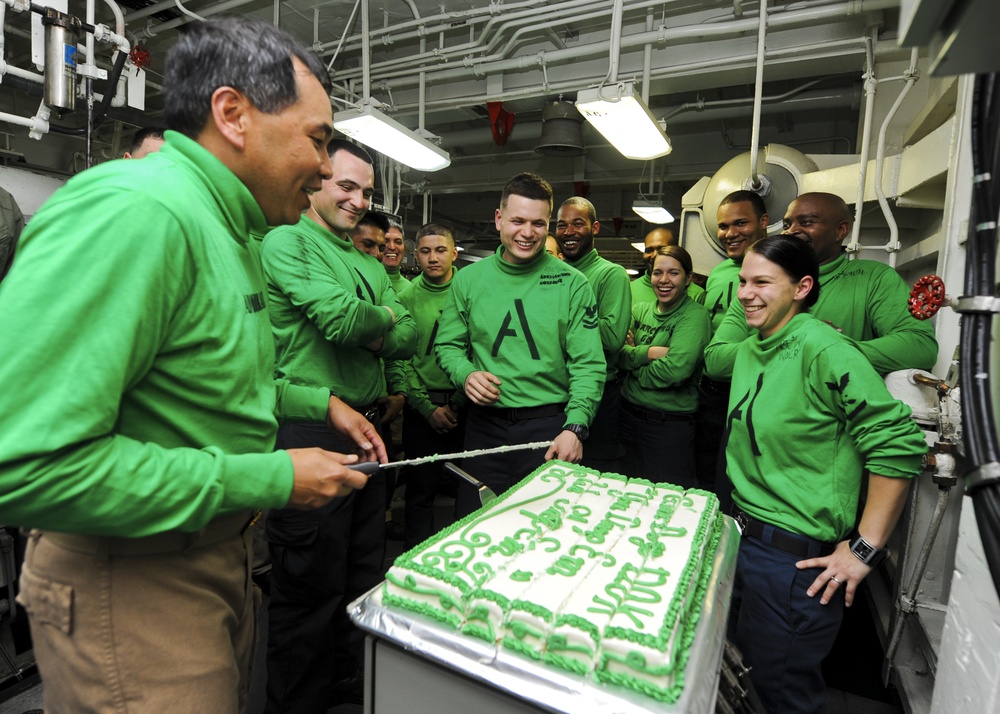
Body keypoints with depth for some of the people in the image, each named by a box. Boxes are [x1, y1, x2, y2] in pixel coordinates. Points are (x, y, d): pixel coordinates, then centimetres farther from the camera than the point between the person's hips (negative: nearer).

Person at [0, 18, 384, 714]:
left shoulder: (233, 233, 8)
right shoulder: (134, 209, -25)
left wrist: (320, 403, 11)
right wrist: (269, 479, -26)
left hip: (221, 549, 9)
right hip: (130, 579, -9)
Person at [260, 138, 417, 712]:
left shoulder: (371, 264, 18)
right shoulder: (287, 241, -7)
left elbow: (409, 338, 10)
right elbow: (341, 318, -21)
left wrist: (371, 334, -10)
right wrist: (386, 314, -2)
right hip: (311, 430, -8)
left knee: (364, 573, 20)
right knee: (311, 585, 6)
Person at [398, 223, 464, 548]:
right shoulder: (406, 296, 3)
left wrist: (458, 402, -9)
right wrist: (428, 407, -8)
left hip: (466, 404, 0)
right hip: (422, 407, 0)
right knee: (420, 490, 9)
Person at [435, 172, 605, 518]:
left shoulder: (572, 283, -4)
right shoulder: (468, 279, 3)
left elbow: (588, 365, -7)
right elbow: (448, 345, 10)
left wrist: (574, 426, -18)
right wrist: (465, 373, -11)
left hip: (550, 426, -1)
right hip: (485, 425, 2)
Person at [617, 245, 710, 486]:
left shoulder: (695, 315, -9)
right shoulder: (640, 309, 7)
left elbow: (676, 369, -23)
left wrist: (635, 367, -9)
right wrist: (648, 353, -19)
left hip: (670, 423, -5)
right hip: (628, 414, 5)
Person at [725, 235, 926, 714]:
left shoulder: (822, 350, -19)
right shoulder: (749, 350, 7)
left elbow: (900, 445, -20)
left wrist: (864, 549, -17)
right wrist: (743, 517, 17)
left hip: (795, 557, -7)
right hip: (744, 537, 8)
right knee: (744, 656, 24)